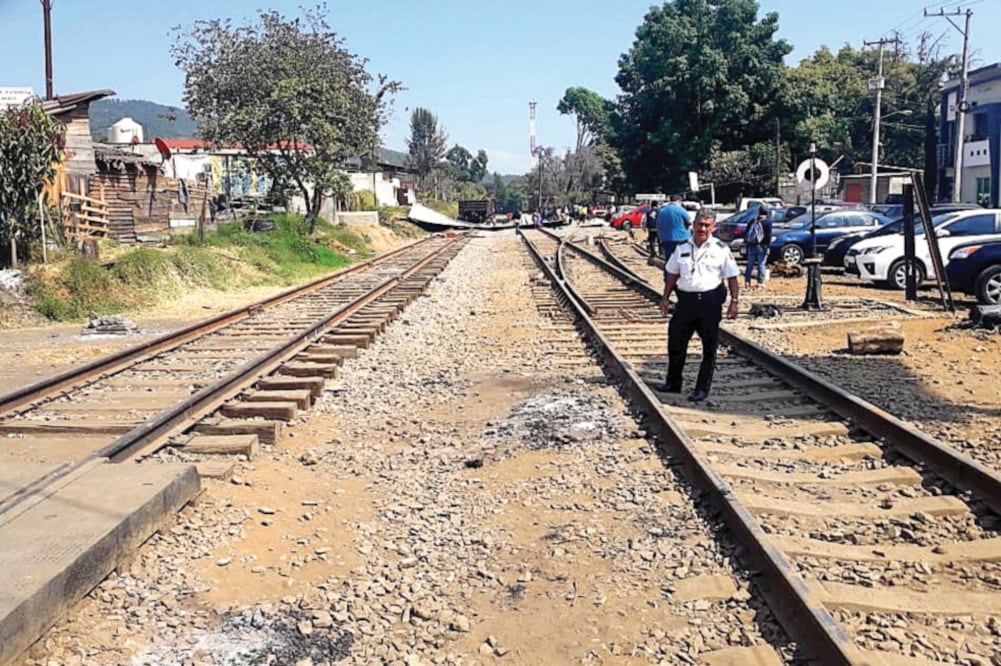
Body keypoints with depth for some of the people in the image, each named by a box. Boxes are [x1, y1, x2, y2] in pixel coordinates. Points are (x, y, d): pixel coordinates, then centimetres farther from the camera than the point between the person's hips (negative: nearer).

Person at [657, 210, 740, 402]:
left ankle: (702, 389, 14)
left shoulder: (721, 249, -2)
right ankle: (673, 383, 24)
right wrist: (665, 298, 12)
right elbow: (672, 274, 15)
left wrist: (734, 301, -8)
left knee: (709, 347, 4)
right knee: (676, 342, 8)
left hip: (710, 301, -3)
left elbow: (732, 277, -1)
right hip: (686, 299, 3)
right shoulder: (682, 248, 8)